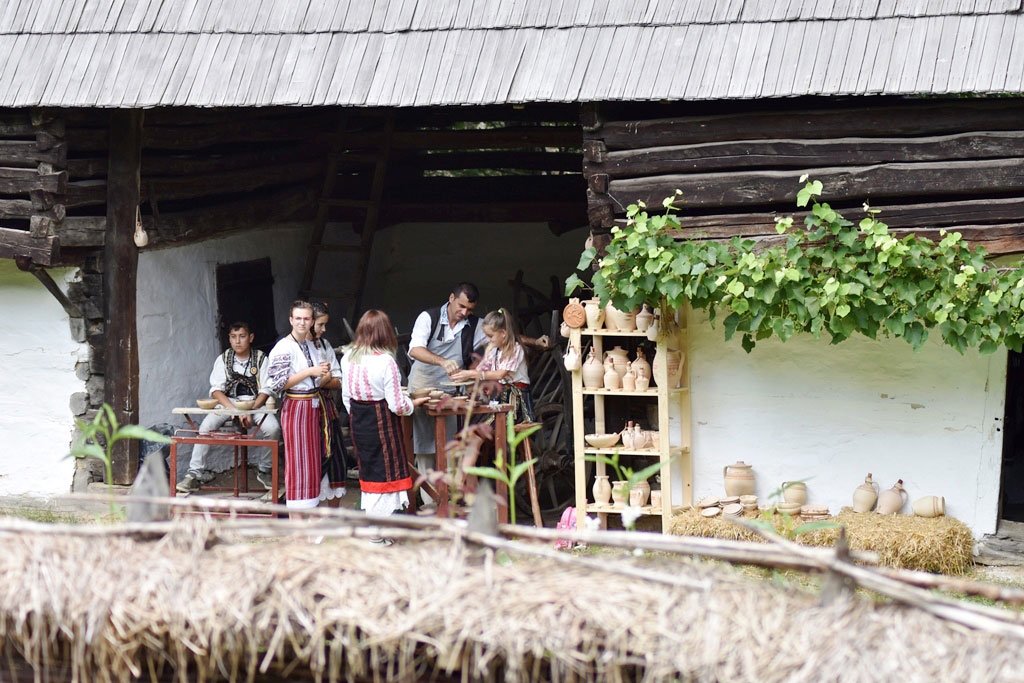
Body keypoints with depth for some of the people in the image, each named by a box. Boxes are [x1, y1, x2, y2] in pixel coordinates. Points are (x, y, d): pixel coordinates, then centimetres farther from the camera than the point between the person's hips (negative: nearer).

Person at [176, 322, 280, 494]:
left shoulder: (260, 359, 1)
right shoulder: (223, 359, 3)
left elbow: (266, 390, -4)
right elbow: (216, 390, -5)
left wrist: (250, 411, -20)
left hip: (255, 403, -1)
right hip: (227, 403, 1)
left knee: (273, 427, -29)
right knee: (206, 426, -27)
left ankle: (263, 470, -8)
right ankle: (196, 474, -22)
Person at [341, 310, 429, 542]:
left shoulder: (347, 358, 0)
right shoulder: (385, 361, -19)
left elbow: (346, 397, 8)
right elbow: (397, 405, -17)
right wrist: (414, 403, 2)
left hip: (358, 421, 6)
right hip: (382, 423, -6)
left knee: (368, 471, 18)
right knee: (385, 473, 4)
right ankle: (377, 534, 5)